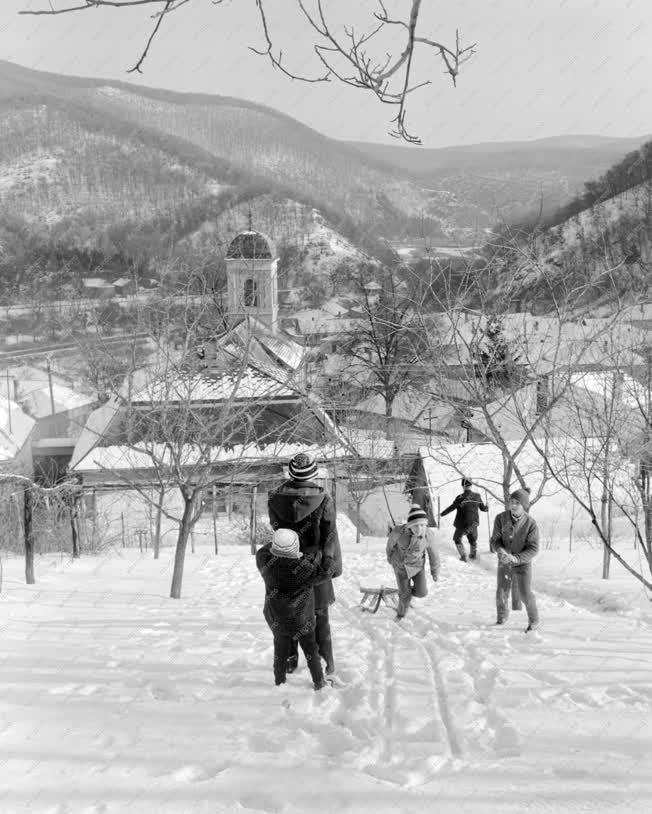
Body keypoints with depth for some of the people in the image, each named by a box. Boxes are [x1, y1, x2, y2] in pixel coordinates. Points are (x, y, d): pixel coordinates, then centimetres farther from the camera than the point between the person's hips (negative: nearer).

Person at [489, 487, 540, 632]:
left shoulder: (531, 524, -23)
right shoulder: (501, 518, -18)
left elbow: (533, 549, -22)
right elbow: (495, 540, -13)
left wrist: (516, 558, -36)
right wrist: (500, 550, -36)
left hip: (522, 562, -2)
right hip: (504, 562, 2)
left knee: (525, 594, -3)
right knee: (501, 592, 9)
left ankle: (534, 621, 21)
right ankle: (501, 618, 34)